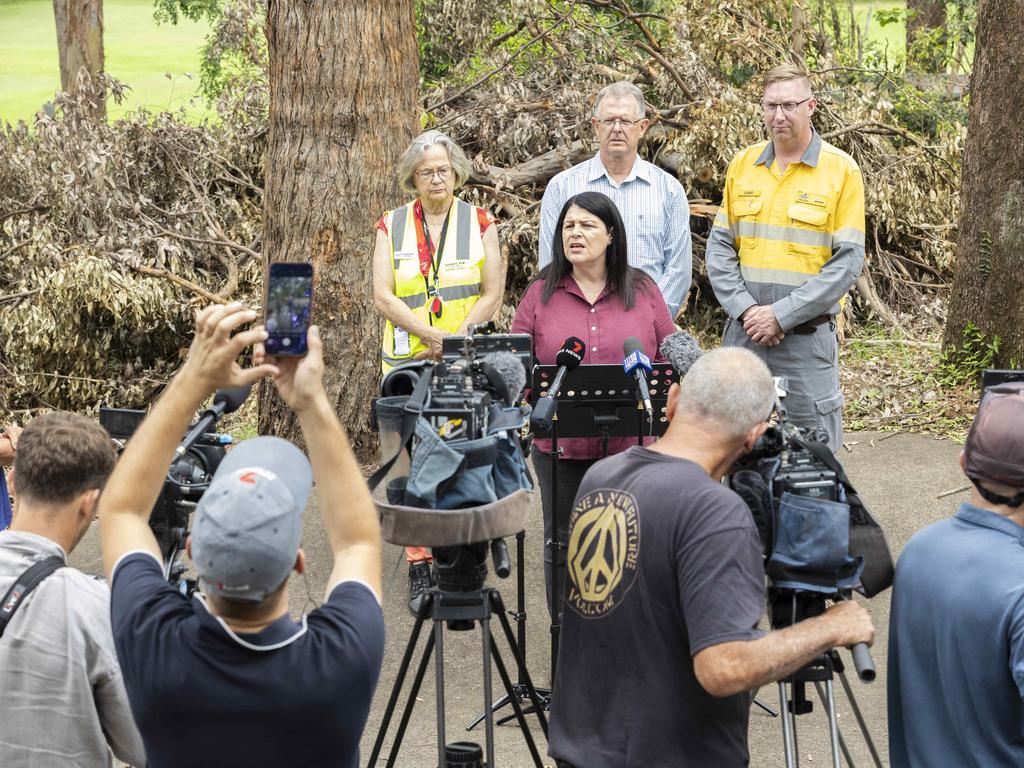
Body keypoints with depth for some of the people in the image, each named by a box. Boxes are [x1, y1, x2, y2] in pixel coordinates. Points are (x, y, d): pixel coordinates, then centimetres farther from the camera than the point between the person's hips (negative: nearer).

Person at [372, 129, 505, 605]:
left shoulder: (480, 224, 7)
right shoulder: (391, 227, 8)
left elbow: (493, 294, 3)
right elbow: (383, 298, 0)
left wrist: (458, 338, -12)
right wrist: (433, 335, -13)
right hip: (408, 364, 0)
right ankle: (420, 566, 1)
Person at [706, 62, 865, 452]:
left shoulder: (841, 170, -4)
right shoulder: (743, 165, 8)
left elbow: (847, 261, -8)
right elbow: (719, 247, 8)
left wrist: (782, 314, -13)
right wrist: (744, 309, -7)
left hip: (807, 336, -4)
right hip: (744, 333, 4)